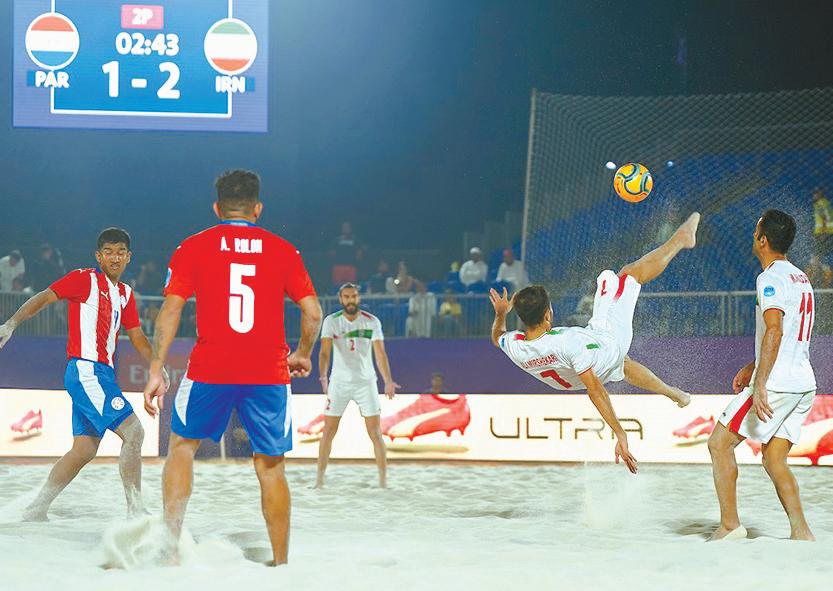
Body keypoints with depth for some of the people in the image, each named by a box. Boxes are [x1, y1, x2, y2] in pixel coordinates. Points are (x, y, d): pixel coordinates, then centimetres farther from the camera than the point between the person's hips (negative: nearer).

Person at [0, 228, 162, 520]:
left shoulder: (125, 294, 19)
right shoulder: (85, 279, -3)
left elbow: (137, 336, 25)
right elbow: (44, 298, -8)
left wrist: (157, 367, 15)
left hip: (101, 374, 9)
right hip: (86, 370, -9)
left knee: (84, 449, 9)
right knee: (133, 432, -15)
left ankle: (37, 509, 14)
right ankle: (135, 510, -13)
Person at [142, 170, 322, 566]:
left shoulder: (193, 247, 6)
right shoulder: (283, 250, 9)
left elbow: (170, 310, -1)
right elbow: (313, 313, 5)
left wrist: (156, 370, 0)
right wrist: (303, 354, 23)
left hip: (210, 369, 0)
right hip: (268, 374, 1)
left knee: (183, 445, 20)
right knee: (271, 467, 10)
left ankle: (170, 538, 6)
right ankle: (281, 563, 10)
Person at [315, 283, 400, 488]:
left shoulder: (372, 322, -2)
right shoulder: (331, 321, -3)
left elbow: (380, 353, -6)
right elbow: (325, 351, -14)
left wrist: (388, 381, -19)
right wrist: (323, 376, -32)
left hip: (366, 381, 0)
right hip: (339, 382, 0)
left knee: (375, 433, -4)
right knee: (328, 432, 1)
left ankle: (383, 480, 1)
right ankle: (320, 478, 11)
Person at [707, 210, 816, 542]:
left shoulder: (771, 278, -11)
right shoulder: (800, 278, 18)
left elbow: (774, 331, -23)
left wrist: (760, 385, -27)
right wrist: (752, 367, 33)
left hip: (777, 384, -9)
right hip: (804, 384, 9)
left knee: (719, 444, 0)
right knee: (773, 459, 11)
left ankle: (729, 526, -3)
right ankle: (800, 532, -1)